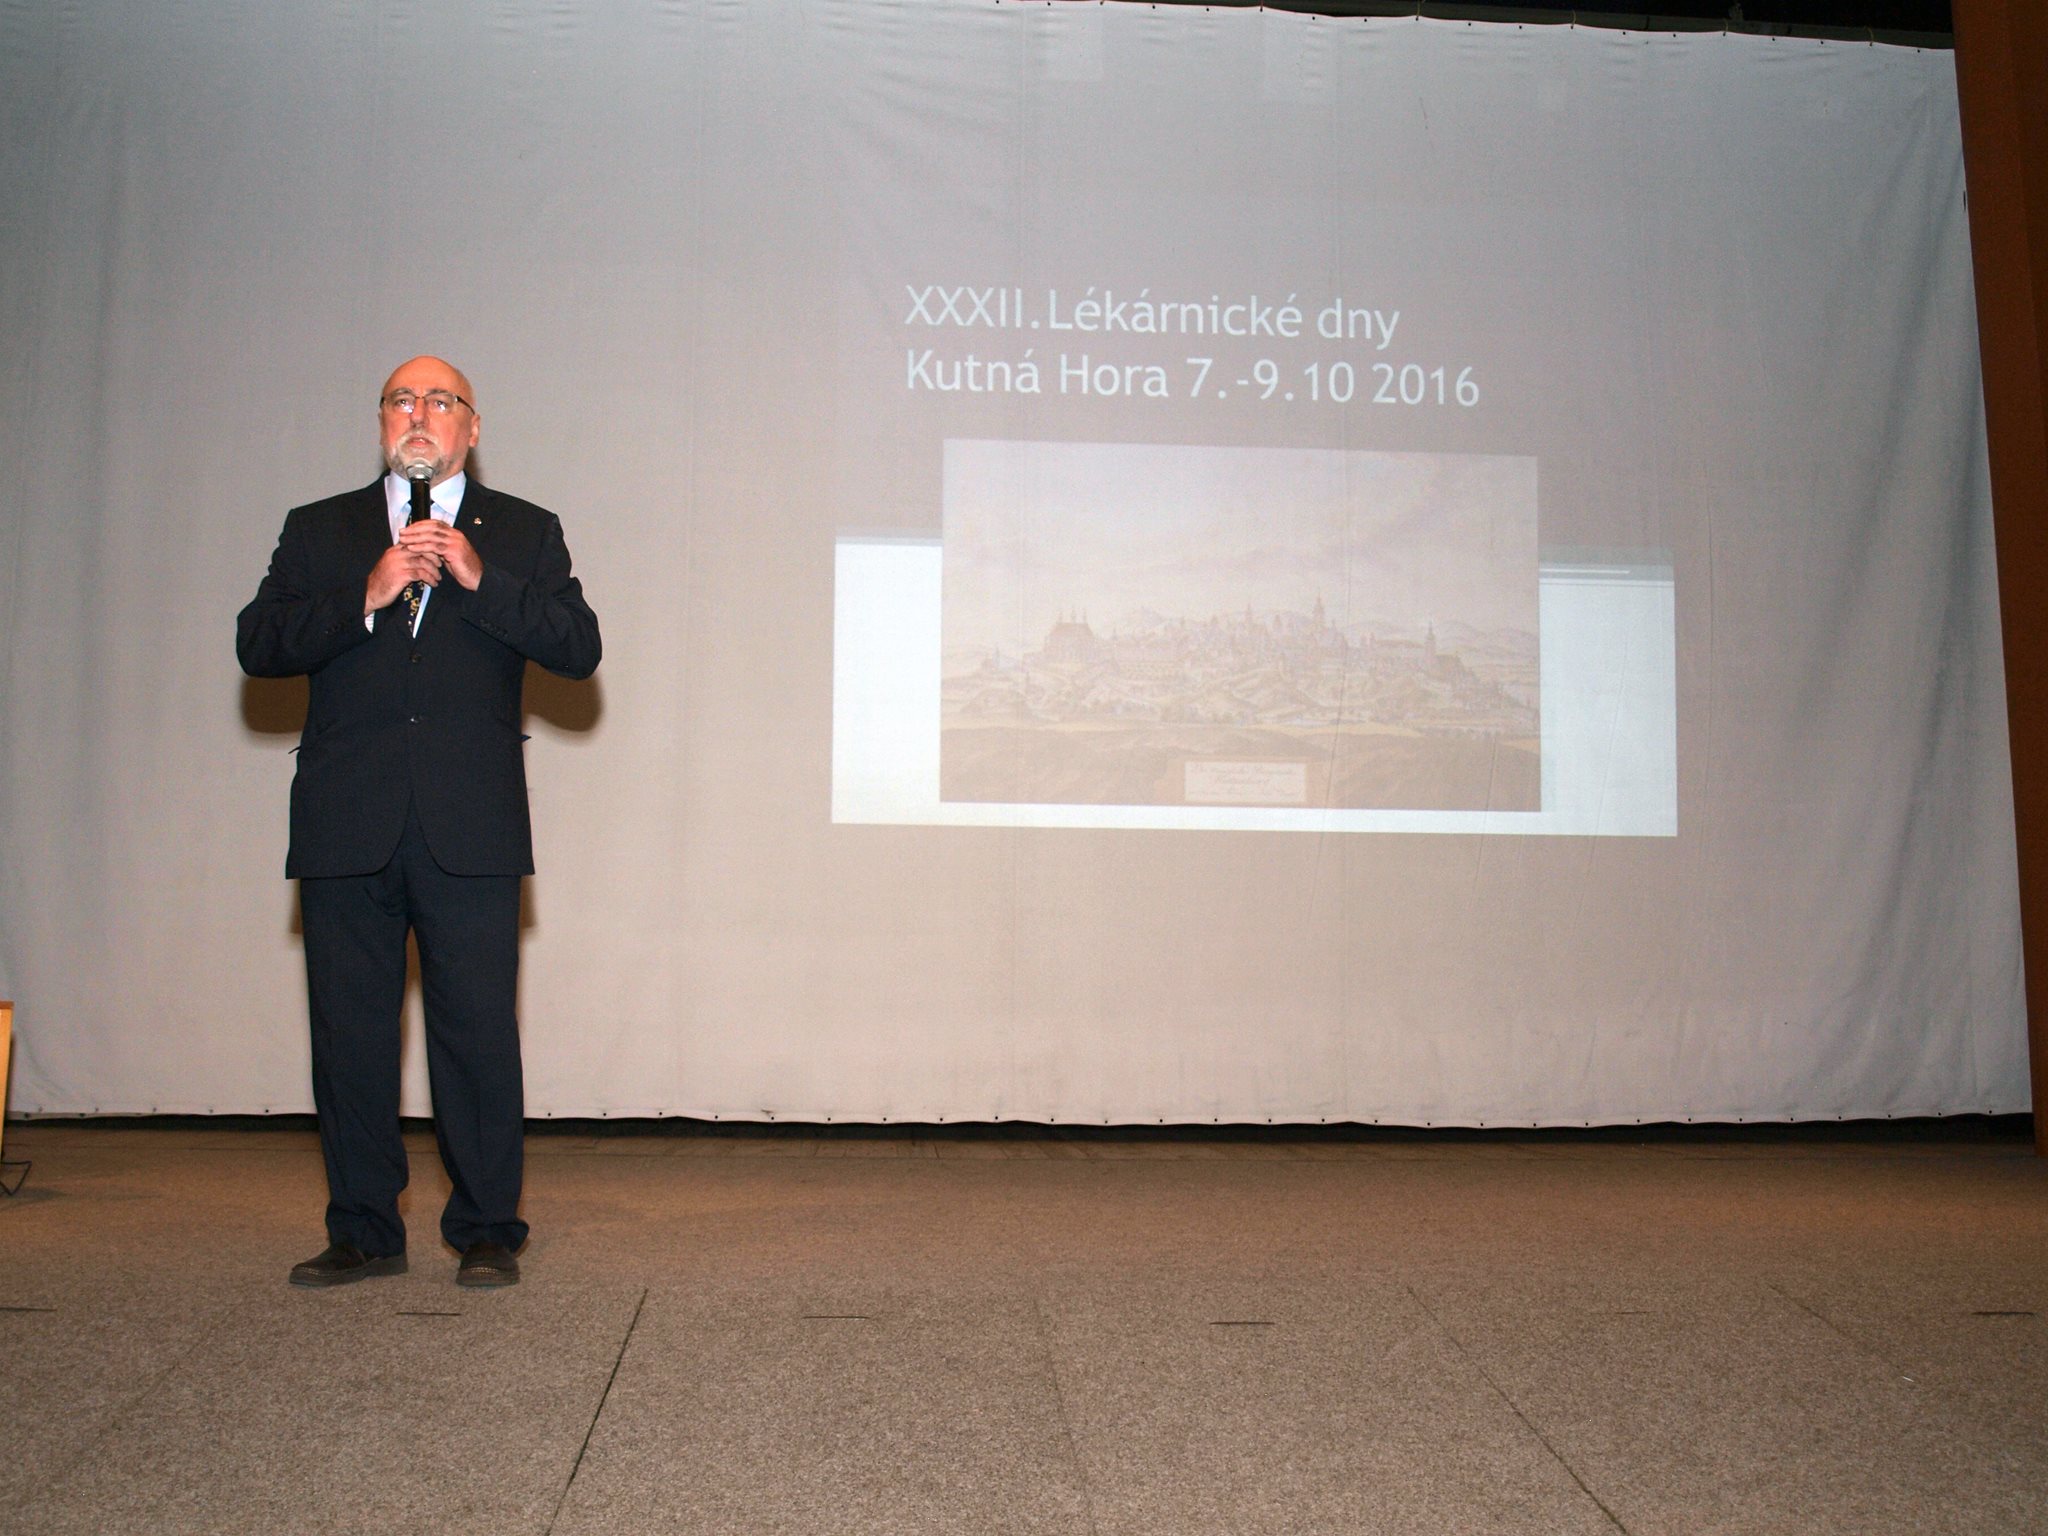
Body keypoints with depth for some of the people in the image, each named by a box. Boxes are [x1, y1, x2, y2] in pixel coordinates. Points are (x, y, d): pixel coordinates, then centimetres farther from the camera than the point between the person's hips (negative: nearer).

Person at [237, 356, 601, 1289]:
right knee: (348, 1033, 5)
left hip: (470, 827, -2)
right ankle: (363, 1232, 17)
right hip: (346, 825, 2)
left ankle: (486, 1232, 8)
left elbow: (579, 649, 0)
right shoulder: (318, 531, 16)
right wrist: (363, 601, -10)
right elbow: (257, 645, 3)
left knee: (478, 1031, -3)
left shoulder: (523, 533, 13)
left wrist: (481, 579, -11)